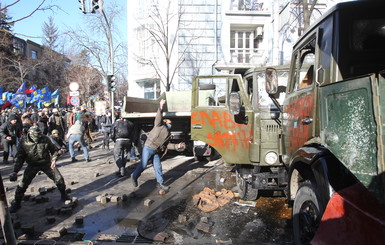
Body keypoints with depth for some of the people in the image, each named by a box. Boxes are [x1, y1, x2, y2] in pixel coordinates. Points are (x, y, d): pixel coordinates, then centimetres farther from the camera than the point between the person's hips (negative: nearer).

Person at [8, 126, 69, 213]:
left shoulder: (45, 139, -15)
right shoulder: (24, 142, -15)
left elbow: (54, 150, 0)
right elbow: (20, 157, -8)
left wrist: (54, 160, -16)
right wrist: (15, 171, -15)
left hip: (46, 163, 0)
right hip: (32, 165, 0)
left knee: (59, 179, -2)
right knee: (23, 183, -6)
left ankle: (64, 195, 23)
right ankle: (16, 203, 15)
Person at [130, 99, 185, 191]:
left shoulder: (168, 134, 18)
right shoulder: (159, 125, -1)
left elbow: (167, 144, 16)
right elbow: (158, 118, -18)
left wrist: (177, 146, 8)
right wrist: (160, 108, -33)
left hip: (156, 152, 7)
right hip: (148, 148, -7)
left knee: (158, 167, 8)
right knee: (143, 165, -2)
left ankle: (160, 183, 17)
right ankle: (134, 177, 18)